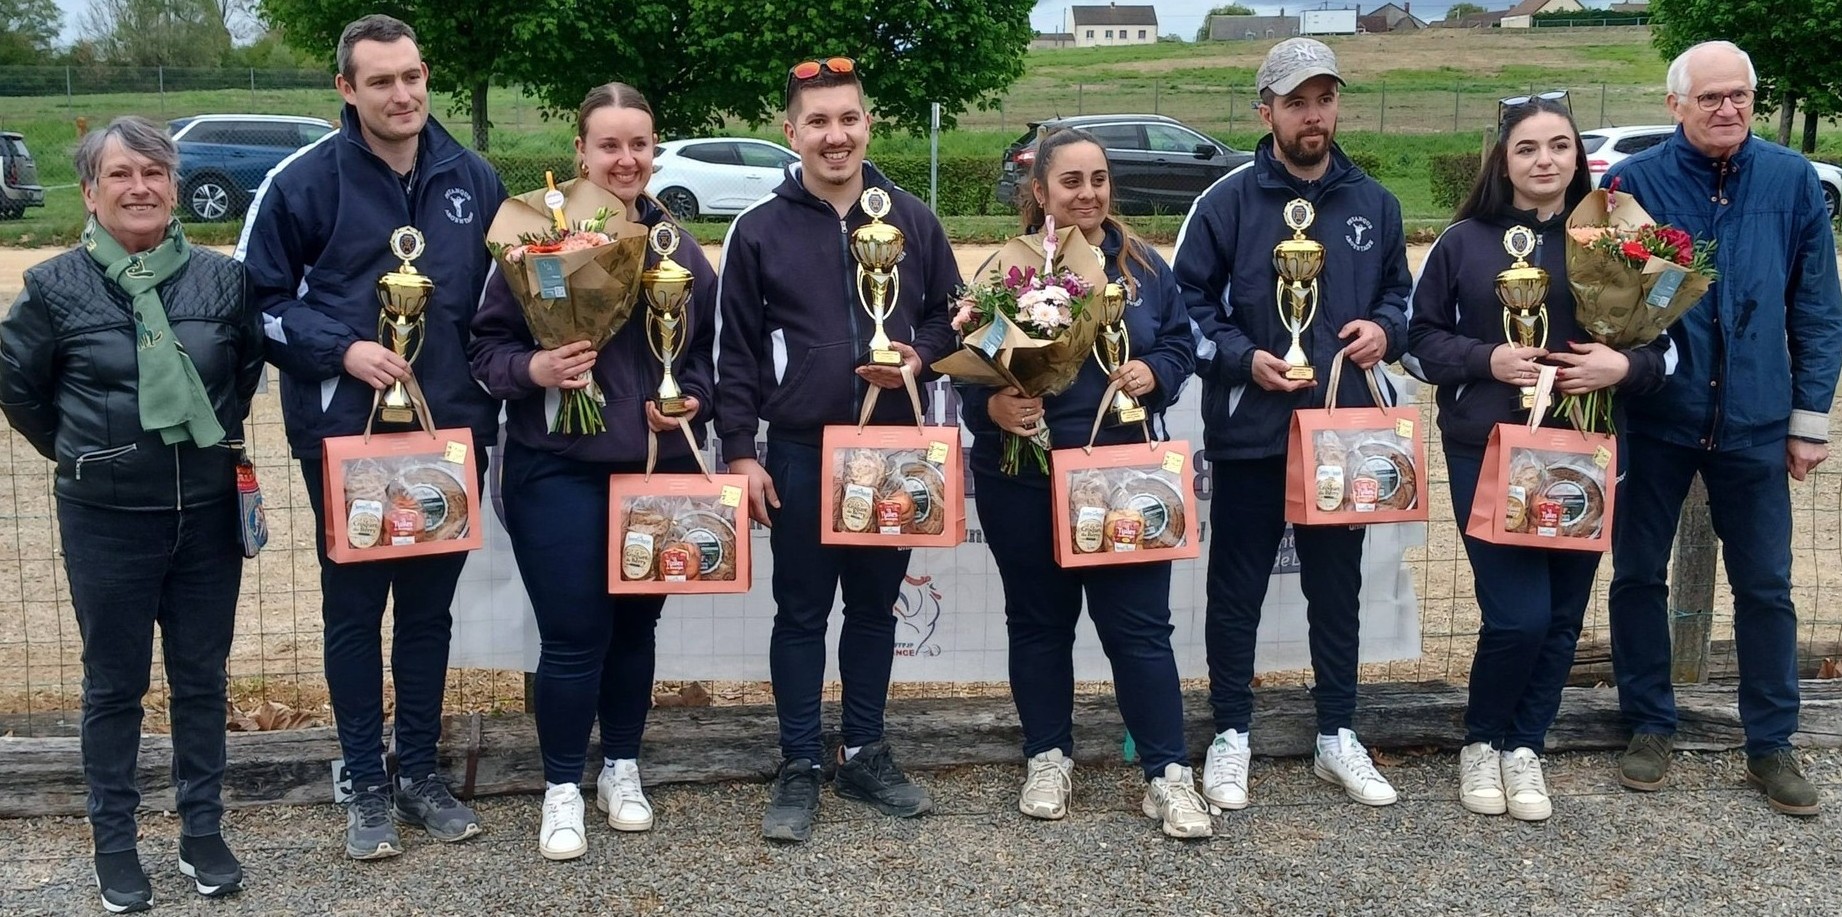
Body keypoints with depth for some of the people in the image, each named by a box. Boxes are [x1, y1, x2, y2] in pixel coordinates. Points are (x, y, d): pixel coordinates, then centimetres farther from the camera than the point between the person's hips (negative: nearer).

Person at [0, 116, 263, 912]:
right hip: (106, 520, -2)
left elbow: (251, 365, 13)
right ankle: (113, 844, 23)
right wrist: (81, 453, 8)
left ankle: (202, 833, 26)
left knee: (201, 678, 12)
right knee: (115, 684, 10)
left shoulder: (222, 277, -3)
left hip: (208, 513, 2)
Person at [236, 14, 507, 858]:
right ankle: (367, 786, 20)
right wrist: (342, 350, -16)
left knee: (429, 608, 12)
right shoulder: (303, 181, -7)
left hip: (450, 431, 3)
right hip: (344, 434, -3)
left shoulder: (475, 180, 4)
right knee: (353, 611, 7)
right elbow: (258, 299, -3)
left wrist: (491, 383, 5)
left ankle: (420, 772, 26)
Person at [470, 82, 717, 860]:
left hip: (659, 468, 4)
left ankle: (622, 768, 31)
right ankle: (562, 789, 15)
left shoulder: (679, 245, 7)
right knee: (573, 634, -2)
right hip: (559, 471, -3)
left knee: (635, 624, 14)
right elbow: (487, 343, -3)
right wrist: (532, 369, -23)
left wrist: (692, 400, -5)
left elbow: (710, 348, 13)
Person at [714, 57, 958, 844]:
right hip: (799, 452, -2)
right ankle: (800, 768, 17)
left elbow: (950, 315, 12)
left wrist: (921, 357, -9)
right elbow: (736, 350, -1)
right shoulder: (759, 229, -2)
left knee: (875, 606, 12)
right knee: (801, 611, 6)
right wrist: (738, 452, -6)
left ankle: (866, 754, 26)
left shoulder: (913, 220, 4)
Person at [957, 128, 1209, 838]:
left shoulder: (1144, 266, 4)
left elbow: (1181, 344, 11)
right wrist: (993, 407, -22)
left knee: (1139, 625, 1)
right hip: (1025, 479, 0)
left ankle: (1168, 773, 10)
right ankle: (1048, 758, 27)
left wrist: (1155, 373, -10)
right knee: (1039, 621, 12)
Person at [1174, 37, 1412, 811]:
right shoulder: (1227, 201, -5)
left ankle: (1337, 736, 25)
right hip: (1249, 432, -3)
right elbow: (1185, 305, -3)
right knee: (1237, 589, 5)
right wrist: (1244, 359, -16)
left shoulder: (1374, 204, 7)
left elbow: (1401, 294, 18)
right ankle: (1231, 737, 18)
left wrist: (1385, 329, -3)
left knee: (1337, 587, 13)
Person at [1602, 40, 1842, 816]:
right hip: (1653, 417, -1)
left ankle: (1770, 743, 22)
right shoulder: (1634, 182, -6)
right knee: (1638, 574, 9)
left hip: (1755, 422, 1)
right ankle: (1649, 726, 26)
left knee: (1765, 585, 8)